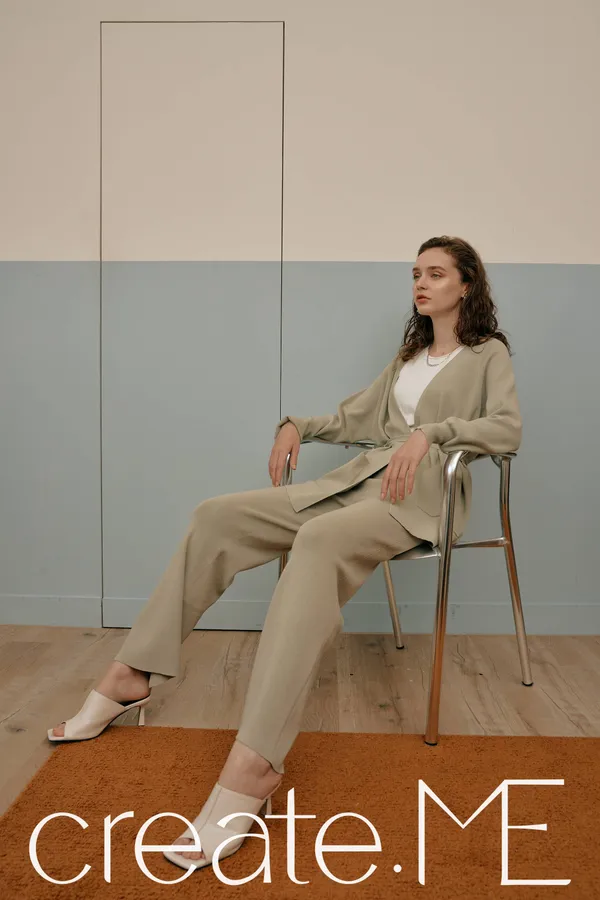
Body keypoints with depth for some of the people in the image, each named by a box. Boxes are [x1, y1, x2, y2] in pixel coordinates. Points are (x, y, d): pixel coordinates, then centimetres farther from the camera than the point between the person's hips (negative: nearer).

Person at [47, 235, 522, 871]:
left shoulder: (488, 353, 11)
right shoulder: (408, 356, 29)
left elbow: (507, 428, -7)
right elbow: (355, 417, 32)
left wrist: (429, 432, -19)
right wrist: (298, 424, 16)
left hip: (424, 493, -7)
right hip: (360, 481, 7)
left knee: (319, 540, -41)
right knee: (217, 514, -9)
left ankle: (253, 765, -46)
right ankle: (132, 674, -4)